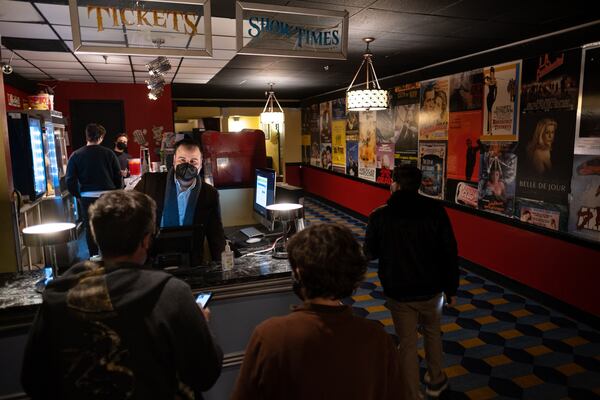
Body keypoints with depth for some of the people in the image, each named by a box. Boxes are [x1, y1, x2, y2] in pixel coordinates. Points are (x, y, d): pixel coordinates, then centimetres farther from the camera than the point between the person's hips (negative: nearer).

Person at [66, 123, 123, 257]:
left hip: (87, 197, 0)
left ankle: (94, 258, 17)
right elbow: (118, 176, 0)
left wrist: (77, 196, 10)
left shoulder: (76, 155, -1)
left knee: (90, 229, 11)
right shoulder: (108, 153, -2)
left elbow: (70, 180, -2)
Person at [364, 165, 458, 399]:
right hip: (431, 289, 2)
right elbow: (449, 252, -9)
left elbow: (370, 254, 0)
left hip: (399, 292, -2)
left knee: (407, 345, 11)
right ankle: (436, 381, 45)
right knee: (432, 333, 27)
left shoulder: (379, 216, -13)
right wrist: (451, 288, 3)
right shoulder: (435, 211, -12)